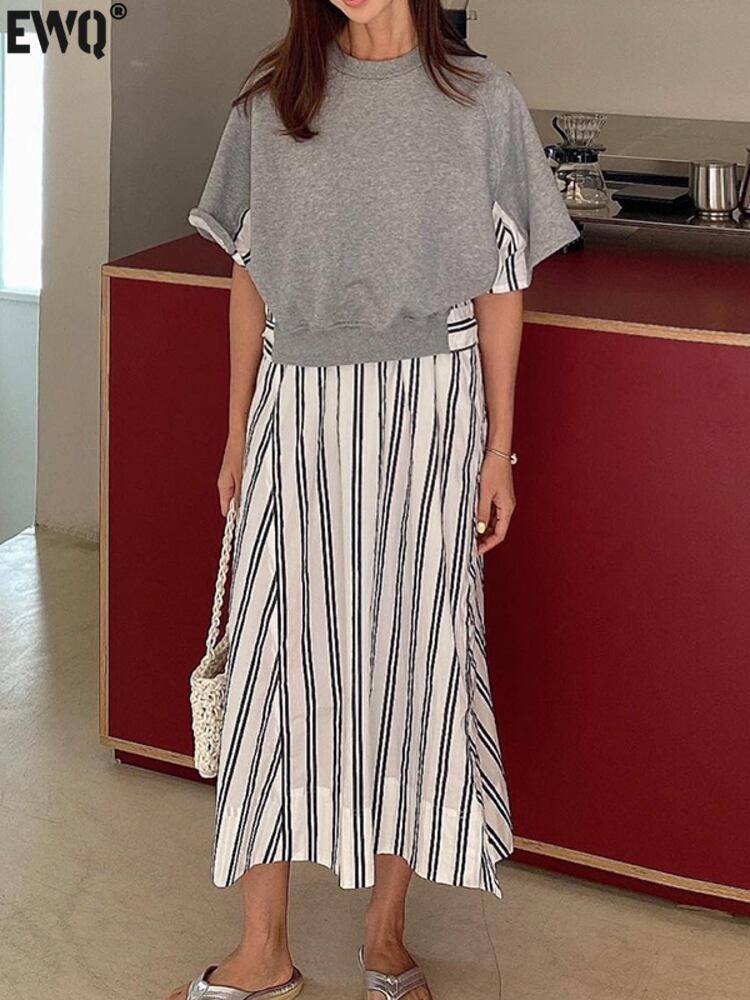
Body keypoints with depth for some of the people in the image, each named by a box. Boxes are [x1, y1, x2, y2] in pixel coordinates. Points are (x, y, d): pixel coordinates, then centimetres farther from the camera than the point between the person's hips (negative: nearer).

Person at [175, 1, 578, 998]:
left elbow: (501, 288, 1)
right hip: (297, 405, 2)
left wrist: (498, 450, 0)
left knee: (412, 652, 5)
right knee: (276, 654, 3)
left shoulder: (482, 100, 0)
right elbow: (251, 277, 9)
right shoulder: (271, 101, 5)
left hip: (428, 408, -1)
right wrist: (238, 437, 9)